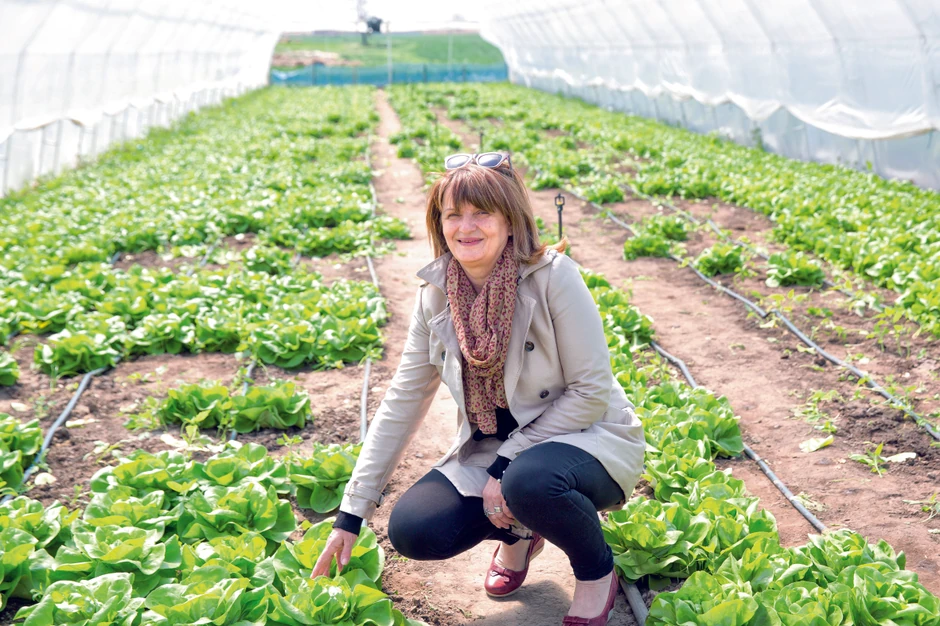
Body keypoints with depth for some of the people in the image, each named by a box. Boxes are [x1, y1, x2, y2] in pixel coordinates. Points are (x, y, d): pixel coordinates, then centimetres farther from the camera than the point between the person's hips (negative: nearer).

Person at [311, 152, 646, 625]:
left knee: (529, 480, -38)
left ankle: (596, 569, -4)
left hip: (586, 439, -4)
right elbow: (402, 402, -1)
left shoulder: (552, 276, -20)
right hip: (493, 449, 5)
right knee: (411, 530, -18)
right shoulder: (436, 296, -5)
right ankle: (518, 533, 13)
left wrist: (505, 467, -22)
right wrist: (351, 514, -3)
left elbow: (592, 392, -19)